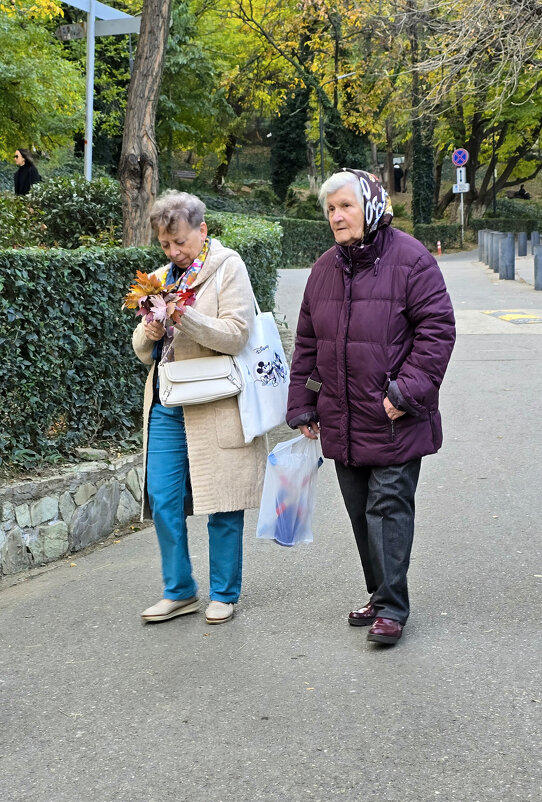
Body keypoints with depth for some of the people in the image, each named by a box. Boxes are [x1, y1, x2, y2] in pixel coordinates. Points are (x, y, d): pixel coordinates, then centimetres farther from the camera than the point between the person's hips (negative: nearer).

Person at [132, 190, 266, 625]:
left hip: (215, 405, -6)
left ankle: (224, 593, 16)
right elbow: (143, 350, 18)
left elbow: (236, 334, -14)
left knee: (222, 502, 2)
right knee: (162, 500, 3)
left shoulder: (228, 267, -2)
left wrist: (184, 315, -24)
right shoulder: (162, 277, 16)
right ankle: (179, 590, 17)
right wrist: (150, 333, -5)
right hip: (166, 402, 6)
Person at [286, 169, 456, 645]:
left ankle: (391, 608, 0)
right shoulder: (325, 268, 11)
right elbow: (307, 343, 16)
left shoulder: (410, 259, -9)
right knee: (360, 512, 12)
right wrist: (303, 406, 12)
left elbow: (437, 329, -12)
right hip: (342, 421, 7)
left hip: (395, 421, -6)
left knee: (388, 507, -6)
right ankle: (381, 594, 25)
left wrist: (407, 393, -18)